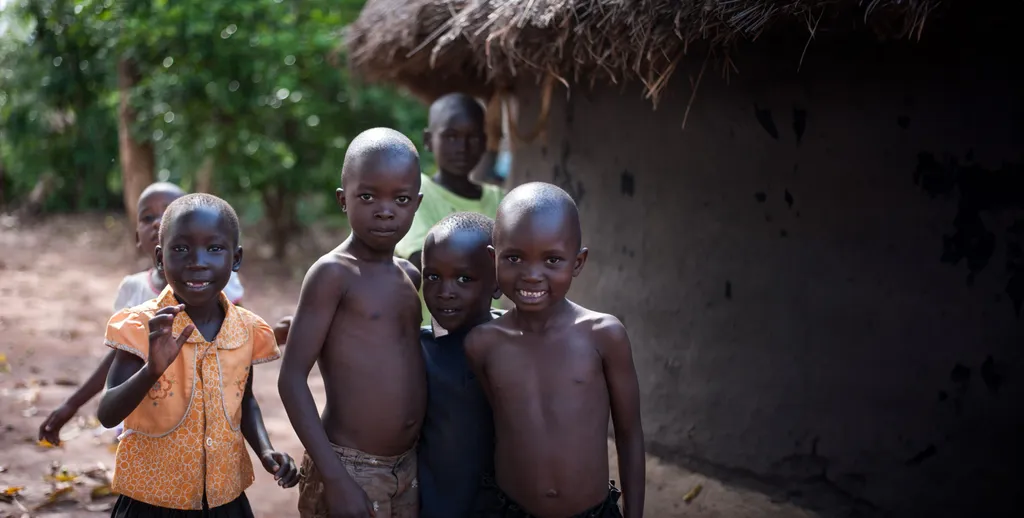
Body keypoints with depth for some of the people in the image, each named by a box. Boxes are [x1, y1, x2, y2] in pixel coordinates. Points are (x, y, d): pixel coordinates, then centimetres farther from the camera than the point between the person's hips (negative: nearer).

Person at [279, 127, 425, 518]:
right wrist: (335, 477, -19)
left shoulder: (409, 276, 8)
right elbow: (292, 378, -15)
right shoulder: (332, 273, -11)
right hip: (348, 469, -6)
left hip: (409, 468, 7)